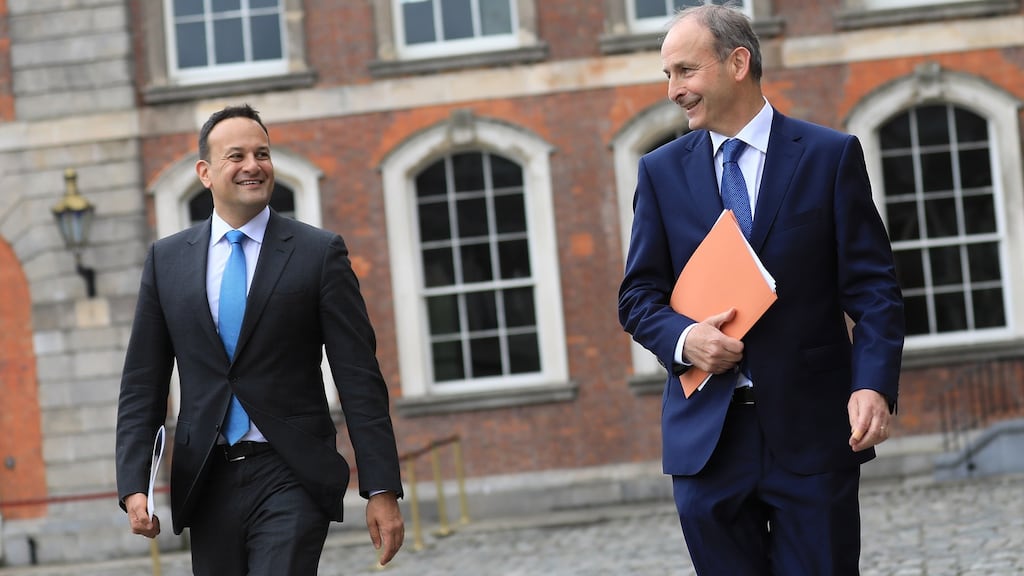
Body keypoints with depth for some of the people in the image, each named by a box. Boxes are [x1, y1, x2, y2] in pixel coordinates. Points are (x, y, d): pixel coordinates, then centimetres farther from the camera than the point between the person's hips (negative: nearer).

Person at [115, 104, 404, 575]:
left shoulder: (320, 252, 1)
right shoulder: (166, 259, 9)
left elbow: (360, 379, -2)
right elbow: (142, 384, 8)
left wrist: (382, 489, -7)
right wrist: (134, 485, -3)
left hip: (292, 481, -3)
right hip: (207, 483, 3)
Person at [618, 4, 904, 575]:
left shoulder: (832, 156, 1)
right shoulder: (662, 171, 9)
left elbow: (873, 288, -1)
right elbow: (639, 294, 9)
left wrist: (875, 384, -16)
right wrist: (683, 337, -13)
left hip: (812, 427, -2)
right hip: (706, 437, 2)